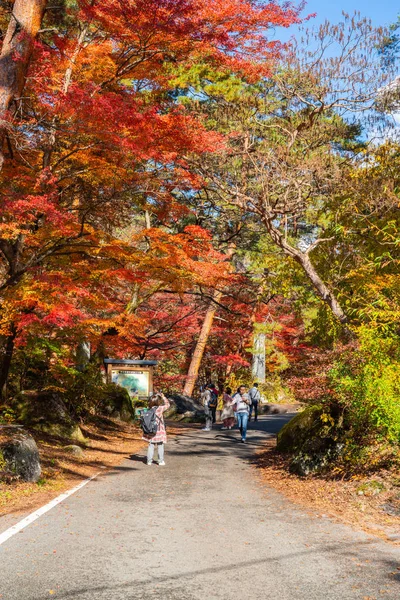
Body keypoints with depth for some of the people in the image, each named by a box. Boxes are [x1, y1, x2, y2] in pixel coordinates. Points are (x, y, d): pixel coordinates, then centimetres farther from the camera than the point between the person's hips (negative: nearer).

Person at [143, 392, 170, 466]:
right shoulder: (160, 408, -13)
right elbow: (167, 404, 0)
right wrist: (163, 397, 8)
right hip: (159, 431, -4)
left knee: (151, 445, 11)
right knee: (160, 446, 6)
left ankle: (149, 460, 13)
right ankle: (161, 461, 8)